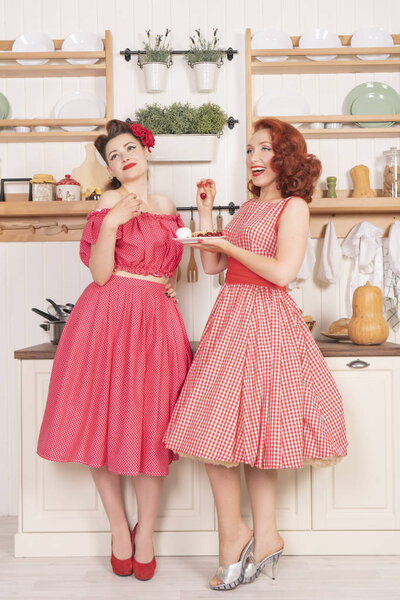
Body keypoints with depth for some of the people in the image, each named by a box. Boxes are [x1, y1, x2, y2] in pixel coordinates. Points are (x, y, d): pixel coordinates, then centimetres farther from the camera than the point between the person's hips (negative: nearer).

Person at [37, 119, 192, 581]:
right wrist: (111, 223, -20)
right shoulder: (110, 202, 0)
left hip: (156, 319, 4)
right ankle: (118, 527, 20)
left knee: (152, 427, 2)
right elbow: (100, 274, -10)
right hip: (108, 317, -3)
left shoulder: (166, 207, 16)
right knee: (103, 419, 1)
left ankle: (145, 533, 18)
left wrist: (169, 286, 14)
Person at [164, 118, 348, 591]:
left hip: (263, 321, -8)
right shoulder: (249, 207, 17)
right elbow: (211, 265, 17)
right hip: (232, 316, 8)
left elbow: (283, 272, -20)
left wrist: (229, 246, -10)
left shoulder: (293, 206, -6)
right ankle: (264, 537, 19)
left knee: (219, 428, -5)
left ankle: (233, 536, 12)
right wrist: (205, 212, 12)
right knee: (245, 430, 9)